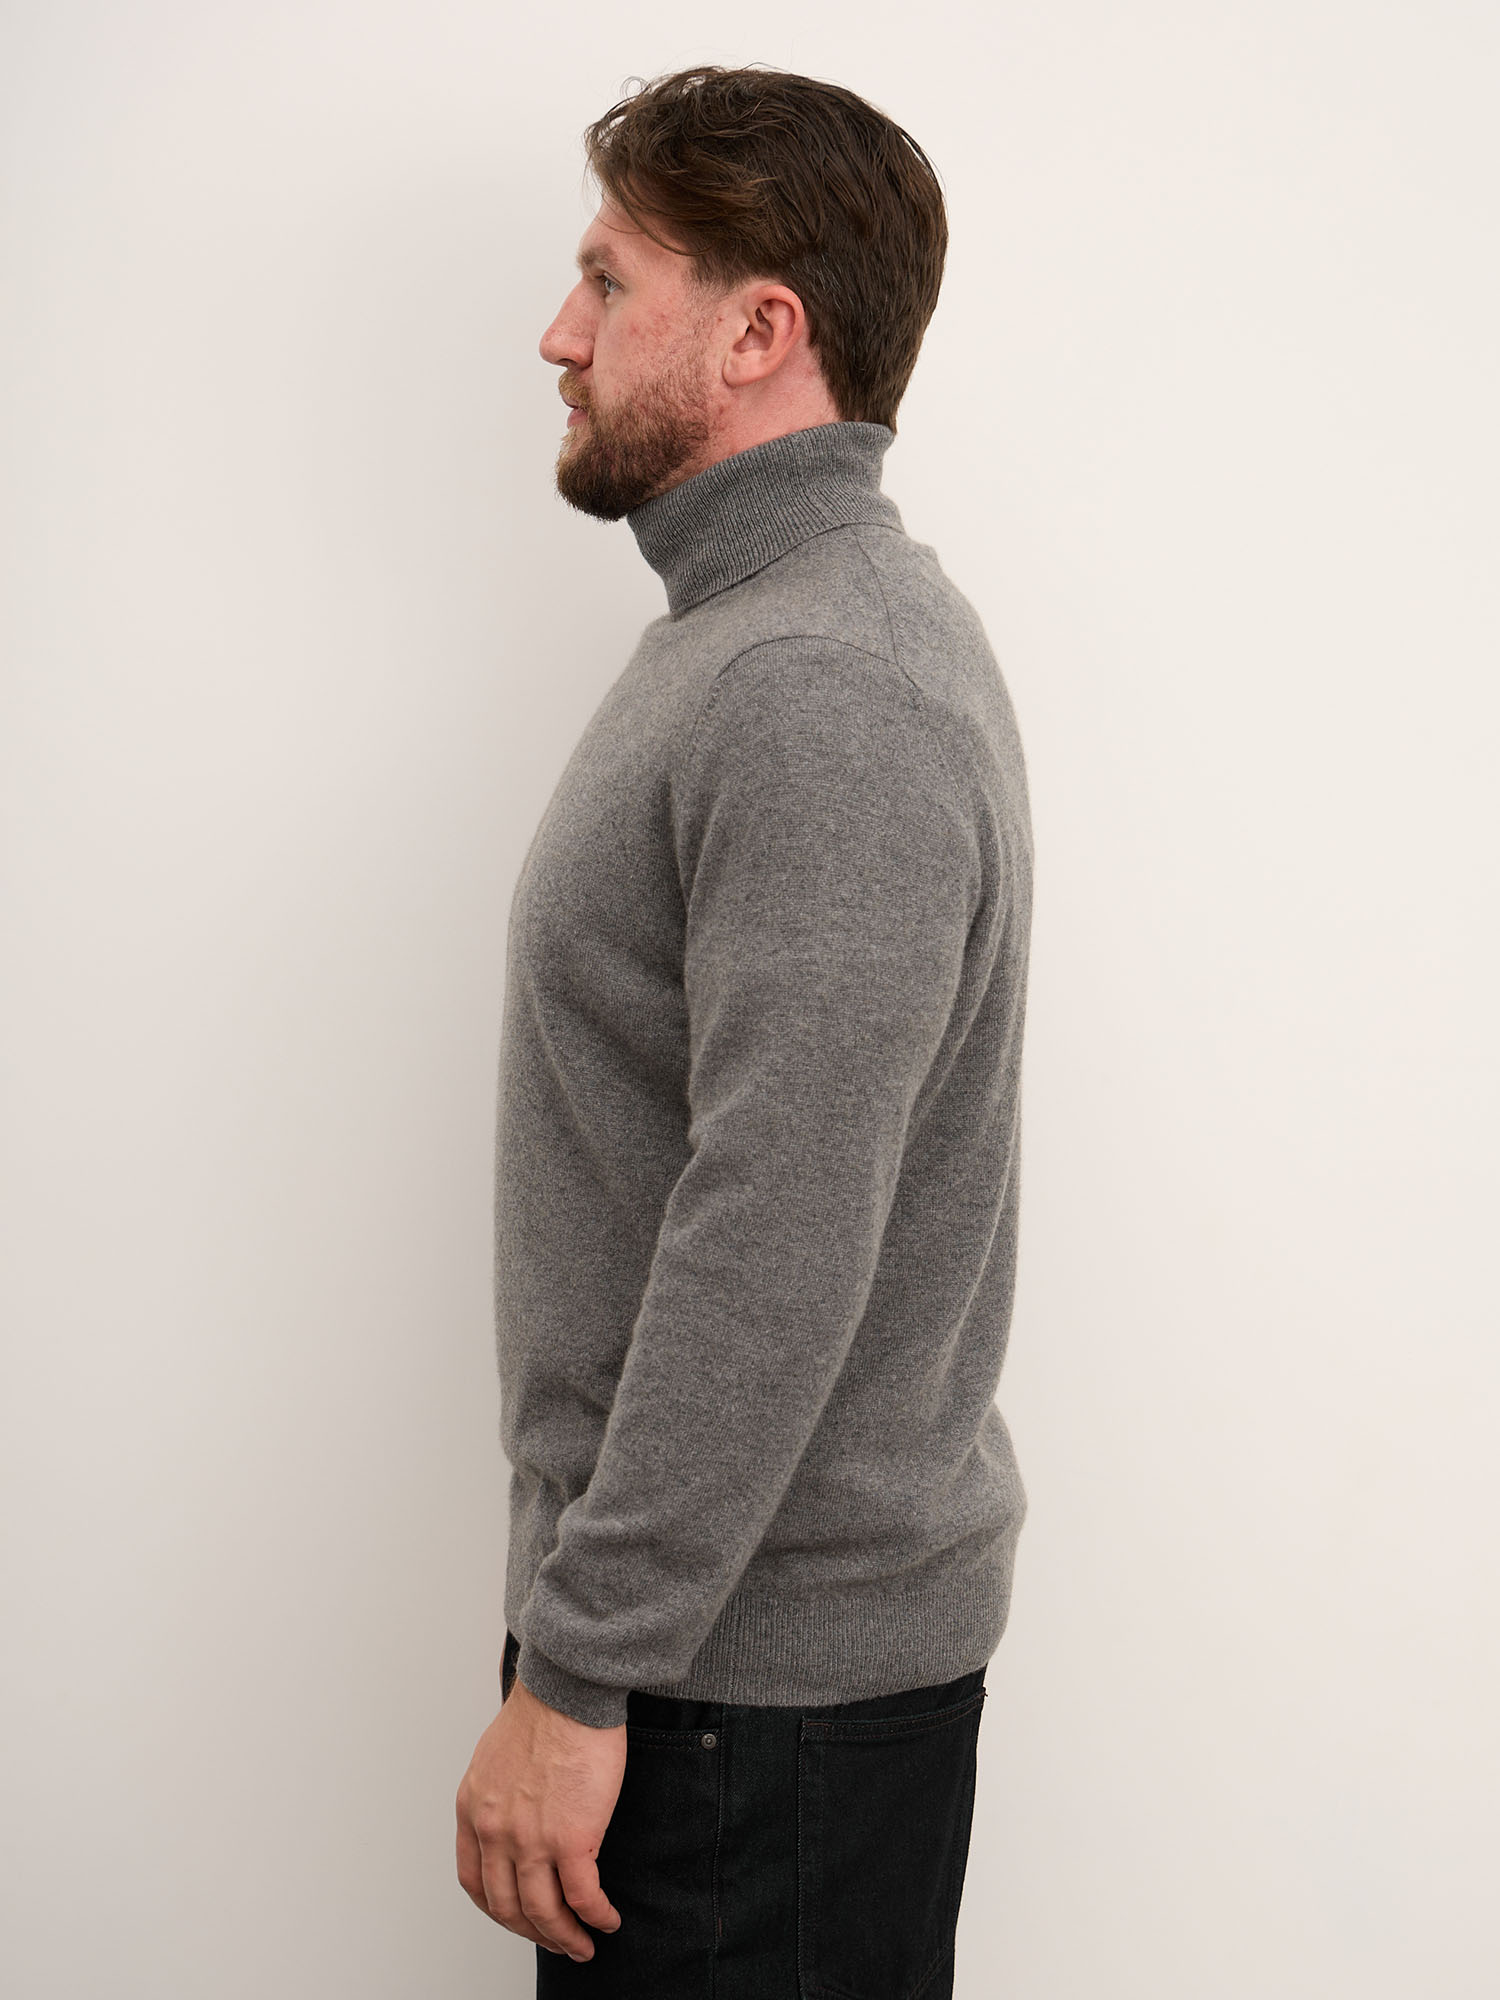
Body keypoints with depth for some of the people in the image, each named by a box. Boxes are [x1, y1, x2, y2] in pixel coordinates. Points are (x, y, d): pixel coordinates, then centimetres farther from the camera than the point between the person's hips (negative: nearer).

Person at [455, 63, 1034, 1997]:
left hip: (758, 1658, -9)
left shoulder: (824, 696, -22)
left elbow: (773, 1257, -27)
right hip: (719, 1610, 10)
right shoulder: (767, 627, 12)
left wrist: (577, 1673, -21)